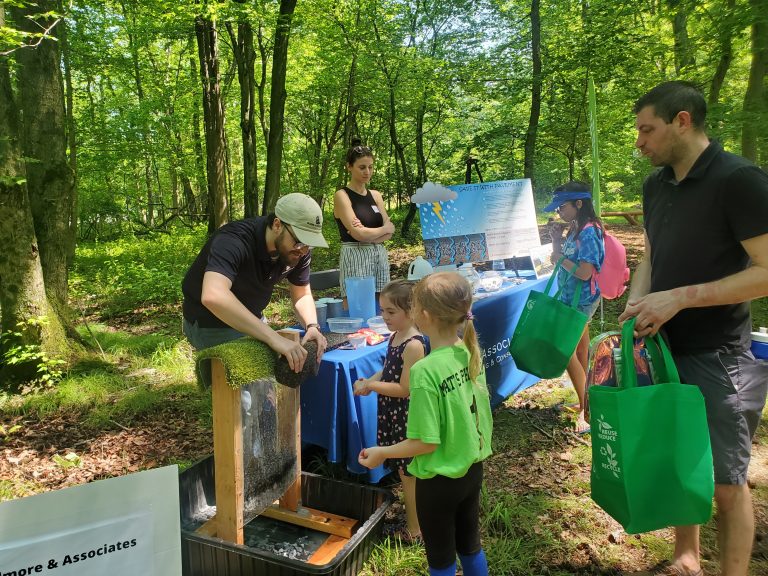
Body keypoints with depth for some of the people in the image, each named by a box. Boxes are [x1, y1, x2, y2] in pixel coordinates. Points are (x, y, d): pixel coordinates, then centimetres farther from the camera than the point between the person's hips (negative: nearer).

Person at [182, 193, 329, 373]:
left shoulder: (298, 250, -15)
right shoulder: (233, 241, -35)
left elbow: (302, 295, -2)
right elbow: (213, 297, -52)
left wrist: (312, 326, -23)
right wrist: (273, 337, -55)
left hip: (251, 320, 6)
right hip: (211, 324, -6)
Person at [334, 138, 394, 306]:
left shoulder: (376, 195, 15)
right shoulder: (342, 196, -4)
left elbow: (389, 233, 7)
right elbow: (358, 234, -13)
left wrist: (369, 235, -11)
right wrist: (384, 229, 2)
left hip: (380, 256, 6)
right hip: (355, 258, -6)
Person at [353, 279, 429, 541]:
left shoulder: (413, 345, -24)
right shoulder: (395, 336, 3)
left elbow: (405, 389, -23)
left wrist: (370, 386, -18)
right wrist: (369, 382, -3)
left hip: (405, 418, -8)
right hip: (392, 414, 8)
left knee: (408, 474, 7)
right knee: (403, 471, 21)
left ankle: (414, 531, 23)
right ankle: (409, 516, 39)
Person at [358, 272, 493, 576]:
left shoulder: (425, 370, -29)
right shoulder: (470, 352, -8)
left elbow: (426, 442, -24)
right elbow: (479, 413, 3)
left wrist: (381, 453, -11)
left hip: (439, 479, -6)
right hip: (473, 468, 6)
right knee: (470, 543, 27)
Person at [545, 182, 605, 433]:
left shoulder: (589, 232, -20)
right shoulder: (575, 230, 9)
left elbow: (585, 272, -25)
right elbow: (561, 259, 14)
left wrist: (561, 257, -13)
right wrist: (557, 239, 2)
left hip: (581, 300, -9)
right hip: (573, 298, 9)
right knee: (580, 352, 16)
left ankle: (584, 409, 4)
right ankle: (585, 402, 28)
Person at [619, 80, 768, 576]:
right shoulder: (656, 185, 7)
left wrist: (680, 297, -24)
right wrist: (634, 308, -2)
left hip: (717, 358, -6)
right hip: (665, 349, 7)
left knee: (727, 481, 6)